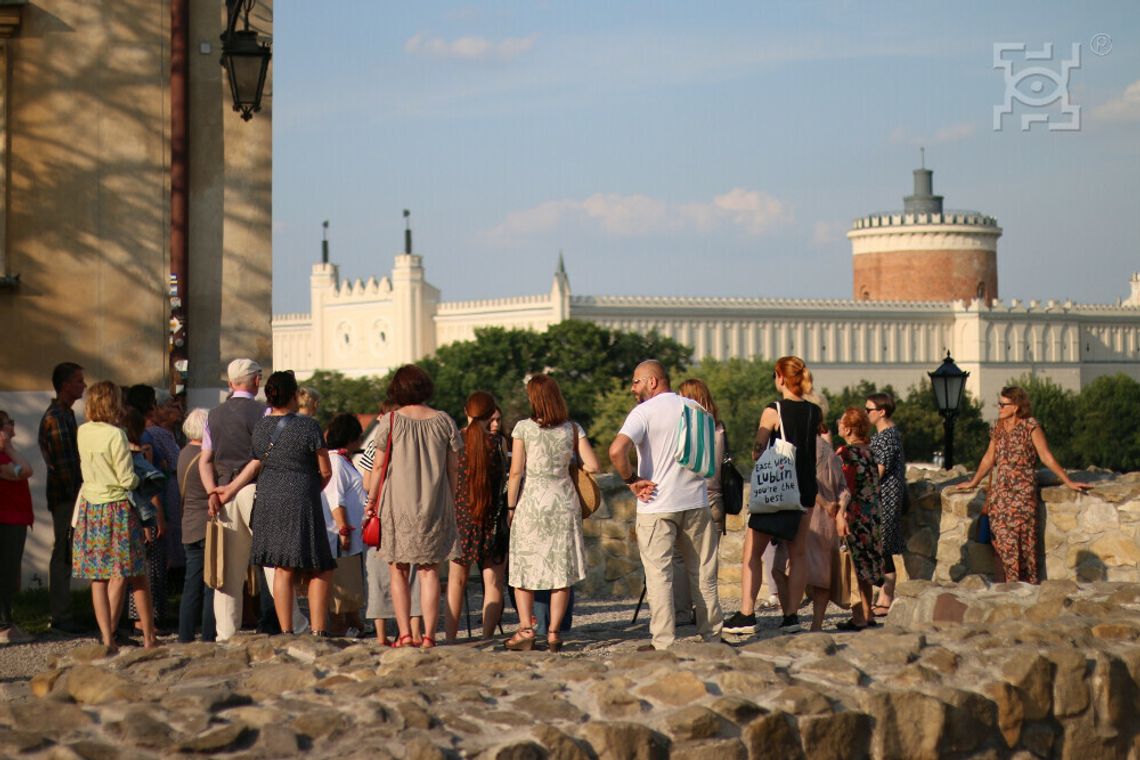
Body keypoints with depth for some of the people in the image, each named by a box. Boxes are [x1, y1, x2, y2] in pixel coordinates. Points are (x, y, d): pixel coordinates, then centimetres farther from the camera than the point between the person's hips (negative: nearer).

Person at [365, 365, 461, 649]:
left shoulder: (391, 421, -4)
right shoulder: (444, 421, 2)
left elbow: (380, 466, -2)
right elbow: (453, 468, 6)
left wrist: (371, 501, 9)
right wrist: (450, 501, 17)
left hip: (398, 505, -2)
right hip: (435, 507, 2)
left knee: (398, 571, 7)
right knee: (429, 571, 6)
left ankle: (404, 633, -2)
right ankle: (429, 634, -1)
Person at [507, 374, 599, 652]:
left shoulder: (523, 428, -5)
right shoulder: (573, 429, 1)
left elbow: (516, 472, -6)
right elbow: (593, 465, -2)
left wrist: (511, 507, 2)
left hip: (532, 500, -2)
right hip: (564, 499, 2)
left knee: (523, 566, 7)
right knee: (562, 568, 7)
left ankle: (526, 629, -4)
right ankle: (554, 632, 4)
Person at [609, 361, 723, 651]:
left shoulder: (643, 412, -9)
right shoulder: (696, 408, 7)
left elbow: (617, 450, -24)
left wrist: (632, 480, -11)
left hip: (657, 506, -4)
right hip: (695, 501, 4)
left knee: (659, 574, -2)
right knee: (703, 572, 12)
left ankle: (663, 643, -6)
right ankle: (712, 635, 16)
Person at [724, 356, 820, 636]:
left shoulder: (774, 411, -11)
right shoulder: (815, 412, 5)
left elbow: (757, 452, -8)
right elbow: (814, 447, 12)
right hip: (806, 487, 5)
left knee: (752, 552, 0)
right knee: (798, 554, 9)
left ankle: (746, 615, -7)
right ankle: (791, 615, 6)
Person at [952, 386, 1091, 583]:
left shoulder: (1030, 427, -5)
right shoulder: (998, 428, 12)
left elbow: (1047, 457, -5)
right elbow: (989, 458, 22)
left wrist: (1068, 482, -9)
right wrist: (973, 483, 28)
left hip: (1023, 491, -5)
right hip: (1000, 491, 5)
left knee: (1023, 540, -7)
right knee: (1002, 540, 2)